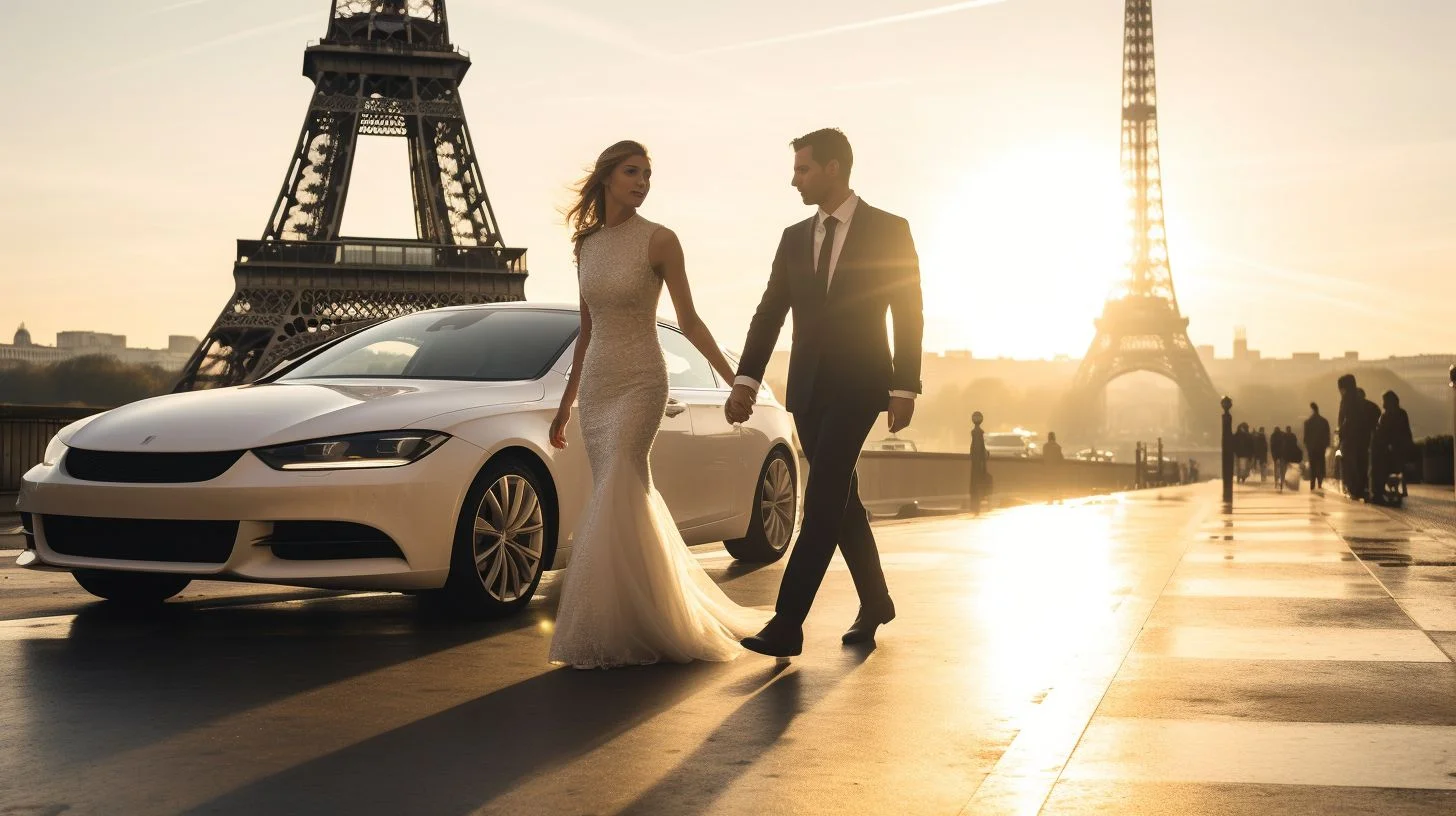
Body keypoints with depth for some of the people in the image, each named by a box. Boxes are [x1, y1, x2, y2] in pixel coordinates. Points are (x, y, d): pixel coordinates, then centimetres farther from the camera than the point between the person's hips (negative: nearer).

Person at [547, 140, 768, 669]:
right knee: (629, 501, 7)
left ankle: (614, 631, -6)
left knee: (617, 500, -13)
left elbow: (688, 320, -3)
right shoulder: (587, 245, 10)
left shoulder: (659, 240, -5)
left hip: (639, 383, -6)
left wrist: (734, 378, -10)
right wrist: (565, 404, 19)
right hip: (595, 383, 6)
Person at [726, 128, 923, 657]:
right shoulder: (794, 237, 11)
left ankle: (787, 624, -17)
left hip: (857, 386, -6)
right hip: (808, 389, 6)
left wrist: (904, 389, -9)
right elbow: (770, 313, 8)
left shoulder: (889, 231, -2)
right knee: (839, 499, 13)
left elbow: (908, 314, -4)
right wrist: (745, 381, -2)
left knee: (822, 503, -14)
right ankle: (874, 602, 30)